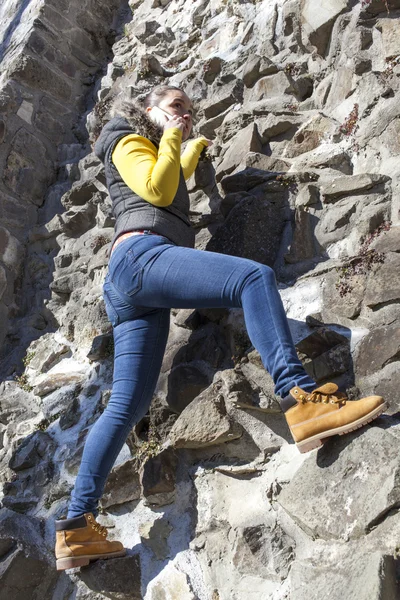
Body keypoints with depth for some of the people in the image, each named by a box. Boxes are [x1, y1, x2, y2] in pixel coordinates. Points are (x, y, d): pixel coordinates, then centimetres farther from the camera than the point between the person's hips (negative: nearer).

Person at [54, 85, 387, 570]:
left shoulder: (157, 154, 40)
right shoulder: (128, 141, 15)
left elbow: (176, 177, 63)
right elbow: (156, 188, -4)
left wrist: (197, 144, 72)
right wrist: (171, 137, 10)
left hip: (126, 291, 9)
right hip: (141, 253, -9)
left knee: (126, 406, -1)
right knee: (254, 276, -27)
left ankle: (76, 526, 0)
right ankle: (301, 401, -43)